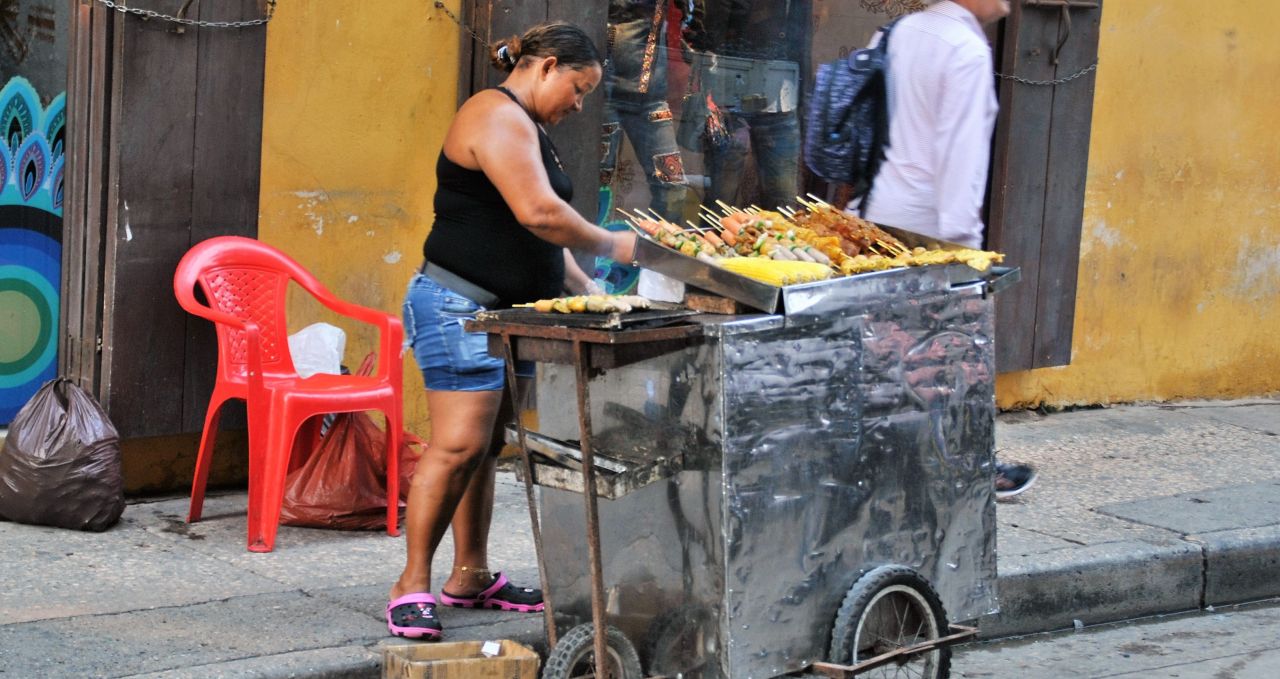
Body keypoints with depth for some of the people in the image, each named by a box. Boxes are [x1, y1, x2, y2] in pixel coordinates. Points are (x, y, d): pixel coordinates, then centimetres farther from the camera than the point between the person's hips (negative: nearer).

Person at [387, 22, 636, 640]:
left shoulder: (527, 127, 21)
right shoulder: (497, 117, -13)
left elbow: (537, 234, 26)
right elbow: (537, 212, -23)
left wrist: (585, 288, 16)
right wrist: (609, 245, -10)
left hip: (511, 311, 10)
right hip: (460, 306, -10)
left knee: (486, 448, 10)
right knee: (458, 445, -13)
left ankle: (470, 577, 15)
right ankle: (413, 587, -9)